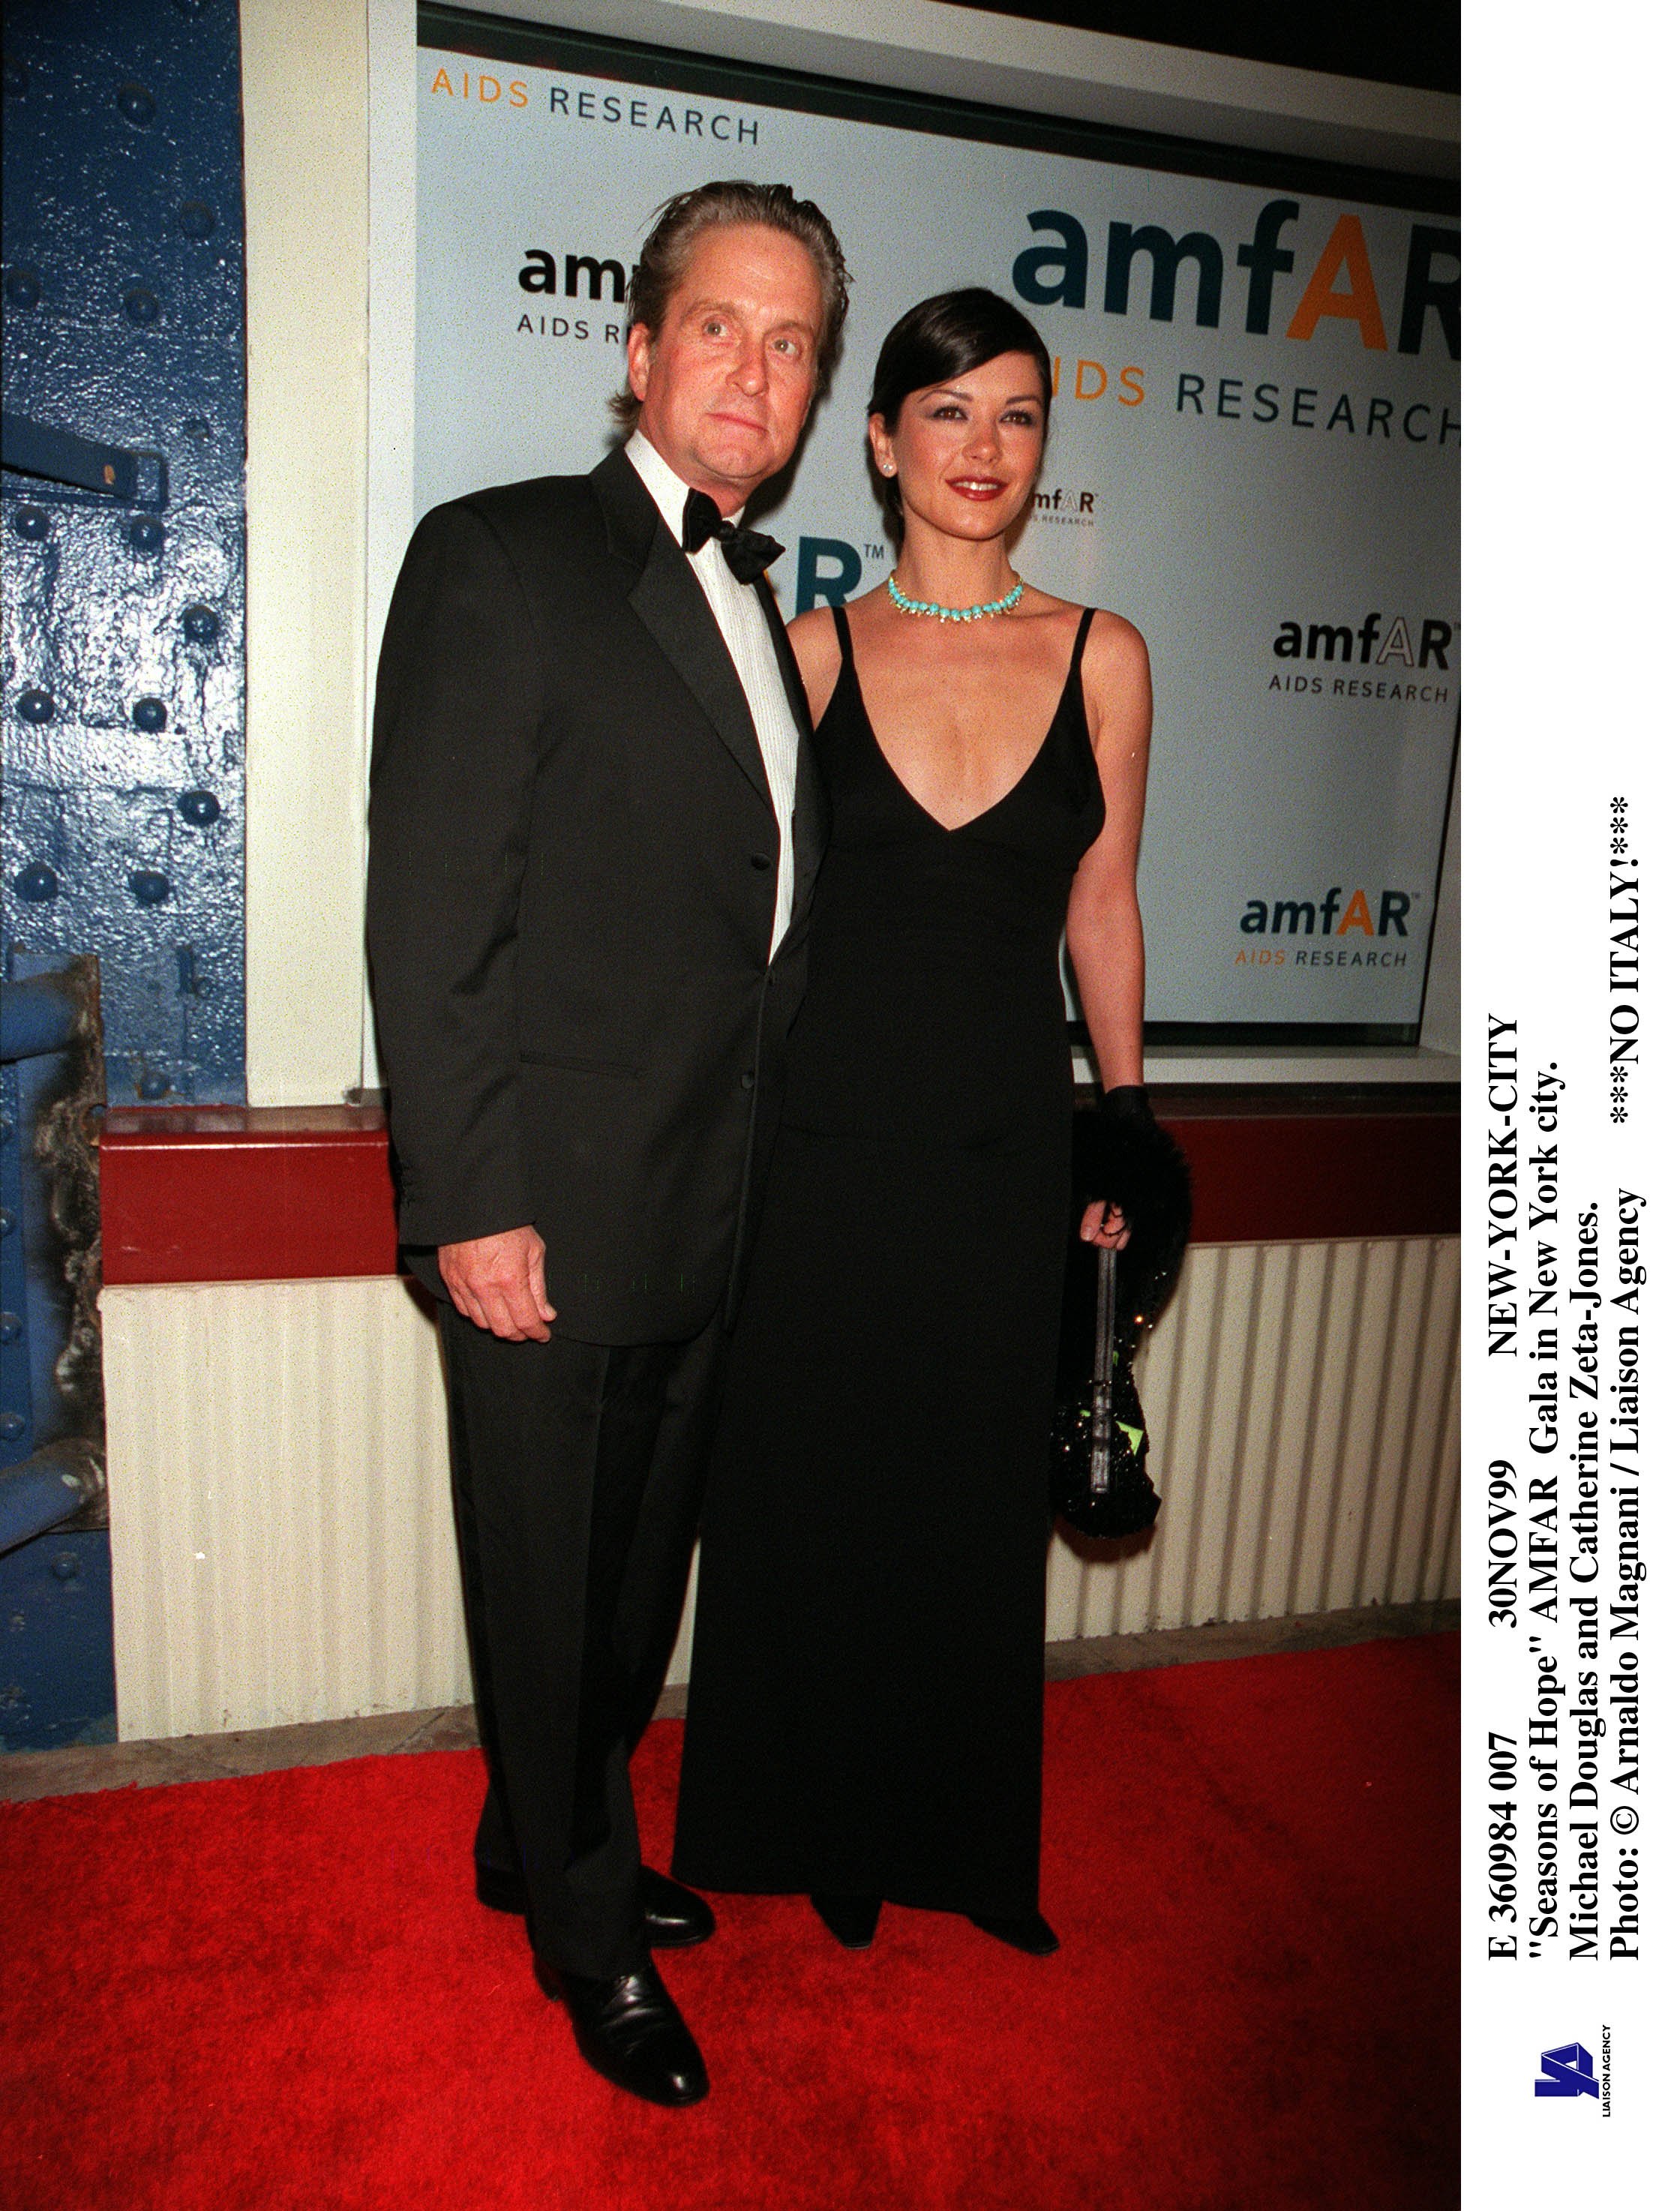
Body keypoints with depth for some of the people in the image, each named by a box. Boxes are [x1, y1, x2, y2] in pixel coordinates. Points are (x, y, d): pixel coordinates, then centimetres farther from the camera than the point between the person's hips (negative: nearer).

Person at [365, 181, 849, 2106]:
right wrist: (471, 1205, -17)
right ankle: (586, 1924, 36)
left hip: (714, 1220, 7)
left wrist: (760, 1168, 9)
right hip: (553, 1219, -7)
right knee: (551, 1588, 12)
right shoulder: (500, 559, -8)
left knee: (640, 1575, 22)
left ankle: (544, 1841, 46)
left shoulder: (765, 600, 13)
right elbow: (428, 918, -14)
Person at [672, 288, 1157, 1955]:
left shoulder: (1102, 658, 2)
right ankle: (820, 1829, 38)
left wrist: (1126, 1139, 7)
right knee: (808, 1493, 12)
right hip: (821, 1140, 0)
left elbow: (1102, 909, 7)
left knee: (980, 1502, 14)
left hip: (1003, 1145, 1)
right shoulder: (809, 651, 1)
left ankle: (965, 1838, 39)